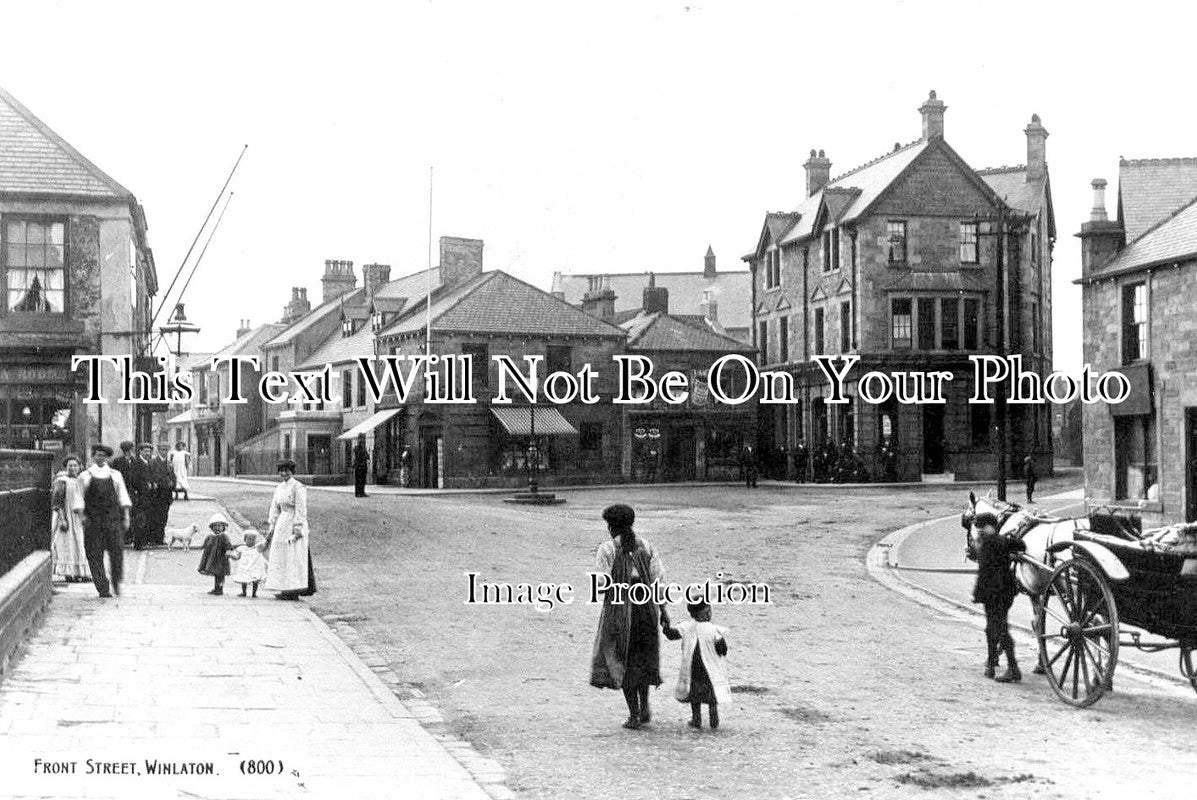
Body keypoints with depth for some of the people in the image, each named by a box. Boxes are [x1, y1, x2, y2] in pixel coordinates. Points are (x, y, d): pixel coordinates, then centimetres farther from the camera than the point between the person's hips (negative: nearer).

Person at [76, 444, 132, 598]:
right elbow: (80, 498, 6)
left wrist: (126, 516, 3)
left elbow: (123, 497, 10)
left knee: (117, 550, -8)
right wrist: (82, 515, -6)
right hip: (92, 520, -1)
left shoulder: (115, 475, 12)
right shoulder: (85, 476, 7)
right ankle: (102, 588, 3)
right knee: (95, 554, -3)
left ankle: (116, 582, 13)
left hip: (112, 517, 1)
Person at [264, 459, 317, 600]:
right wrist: (272, 527, 10)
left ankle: (293, 591, -4)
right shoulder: (279, 488, 13)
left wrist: (298, 528, -20)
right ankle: (286, 589, 13)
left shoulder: (298, 487, -10)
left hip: (294, 525, -8)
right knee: (281, 557, 8)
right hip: (282, 525, 8)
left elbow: (301, 509, -15)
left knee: (293, 558, -7)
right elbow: (275, 509, 15)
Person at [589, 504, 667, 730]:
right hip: (645, 606, 4)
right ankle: (644, 708, 16)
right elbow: (658, 578, 2)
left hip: (618, 607, -4)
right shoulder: (645, 545, 5)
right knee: (642, 657, 22)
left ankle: (634, 715, 4)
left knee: (622, 660, 7)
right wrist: (662, 609, 5)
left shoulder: (606, 549, -7)